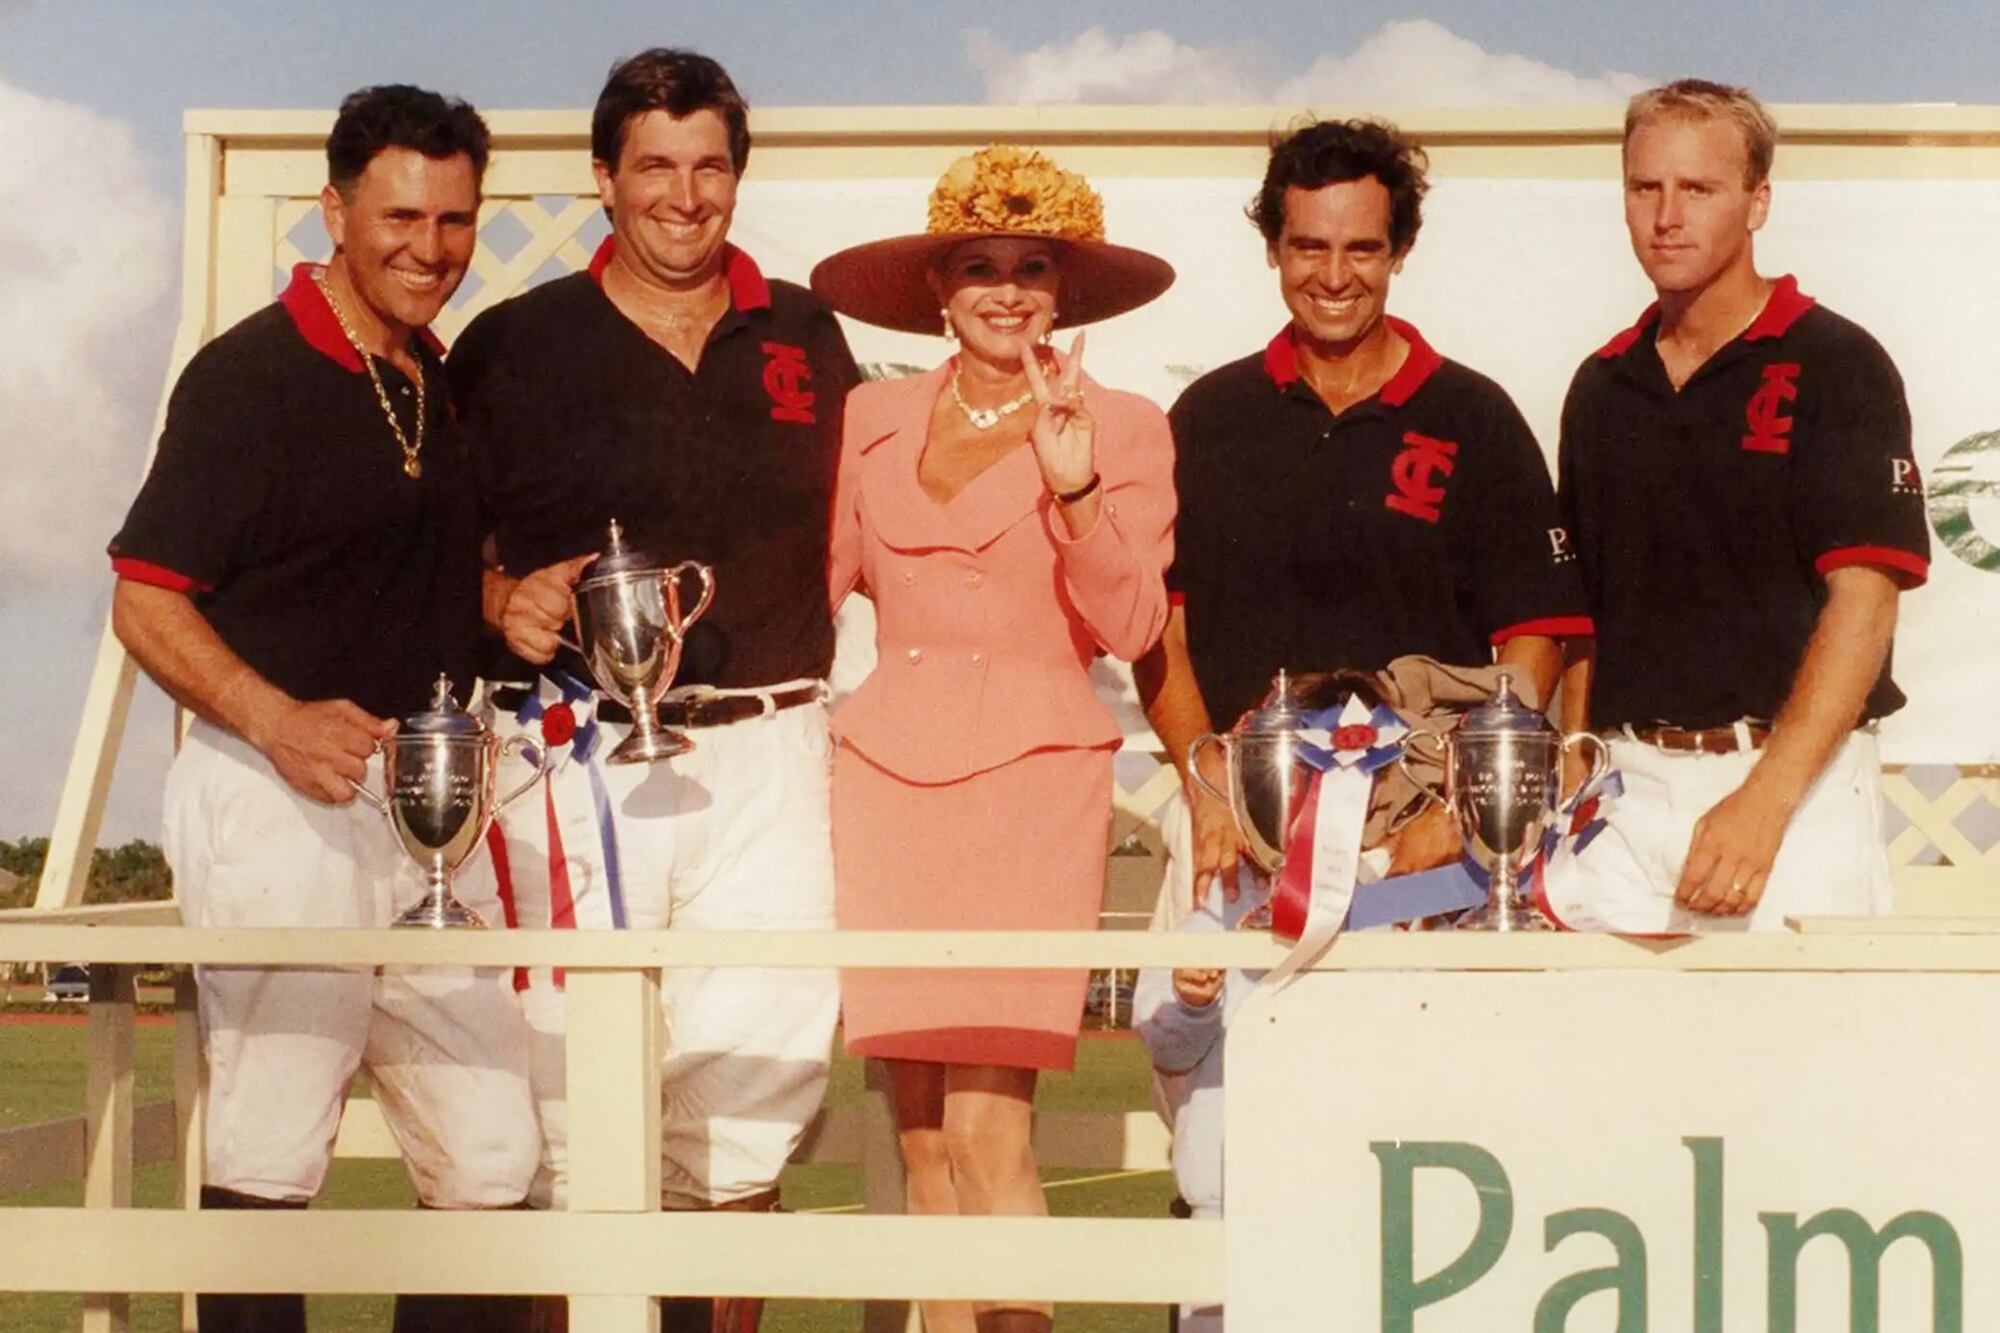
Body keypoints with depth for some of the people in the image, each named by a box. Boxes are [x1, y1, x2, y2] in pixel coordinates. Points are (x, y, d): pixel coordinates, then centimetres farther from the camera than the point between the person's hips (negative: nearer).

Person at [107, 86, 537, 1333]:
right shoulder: (249, 373, -6)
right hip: (278, 802, -7)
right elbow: (147, 604, -10)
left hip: (426, 804, 7)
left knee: (494, 1159, 4)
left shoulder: (446, 380, 16)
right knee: (267, 1160, -3)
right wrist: (276, 719, -26)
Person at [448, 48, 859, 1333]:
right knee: (578, 1098, -5)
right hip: (583, 750, -2)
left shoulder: (808, 338, 14)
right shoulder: (515, 344, 6)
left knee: (760, 1082, -1)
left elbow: (848, 539, 22)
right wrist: (503, 602, -12)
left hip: (766, 751, 2)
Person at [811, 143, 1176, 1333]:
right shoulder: (874, 418, 11)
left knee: (986, 1130, -12)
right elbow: (819, 581, 16)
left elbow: (1133, 628, -5)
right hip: (887, 767, 3)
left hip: (1034, 775, -3)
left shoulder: (1122, 429, 3)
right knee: (921, 1133, 5)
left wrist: (1073, 492, -17)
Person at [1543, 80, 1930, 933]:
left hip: (1794, 776, -4)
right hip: (1626, 783, 4)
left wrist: (1765, 800, -21)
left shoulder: (1835, 367, -5)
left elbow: (1864, 599, -12)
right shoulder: (1603, 386, 12)